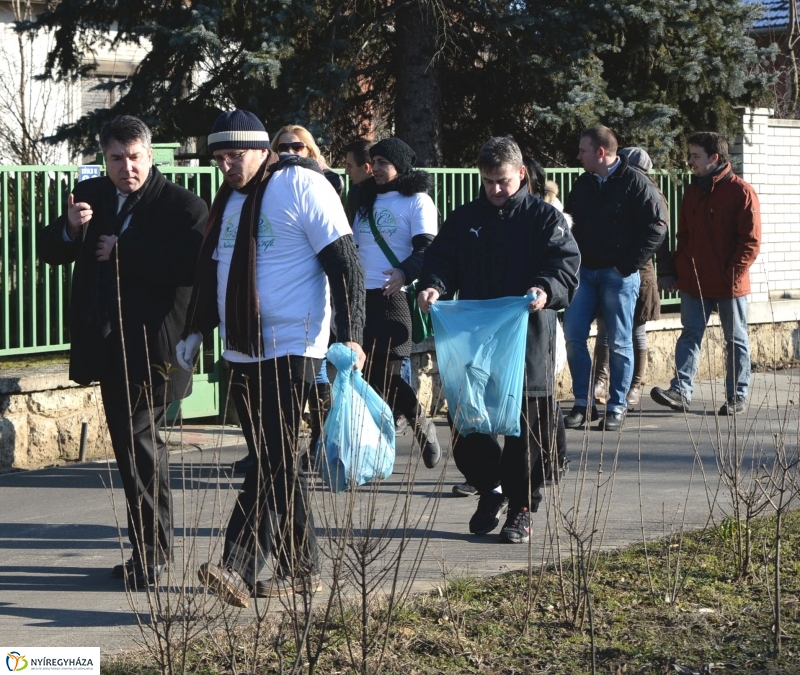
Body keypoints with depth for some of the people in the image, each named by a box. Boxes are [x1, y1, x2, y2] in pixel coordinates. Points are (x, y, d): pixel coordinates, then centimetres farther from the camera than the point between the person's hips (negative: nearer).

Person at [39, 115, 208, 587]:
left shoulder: (183, 206, -10)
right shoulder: (91, 195, 10)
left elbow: (191, 266, -25)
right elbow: (50, 252, 9)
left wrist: (123, 251, -21)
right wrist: (71, 228, -13)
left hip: (152, 347, -8)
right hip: (108, 344, 8)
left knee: (137, 442, -11)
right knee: (140, 444, 15)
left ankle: (152, 552, -4)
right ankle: (154, 549, 25)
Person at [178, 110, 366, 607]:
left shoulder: (302, 187, -10)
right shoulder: (229, 198, 15)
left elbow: (345, 264, -13)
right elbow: (212, 269, 27)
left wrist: (350, 336, -19)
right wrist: (197, 329, 21)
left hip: (292, 348, -8)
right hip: (243, 351, 8)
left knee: (275, 459, -14)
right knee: (279, 461, 10)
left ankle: (239, 569, -23)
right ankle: (302, 567, 16)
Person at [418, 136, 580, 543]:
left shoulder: (544, 218, 2)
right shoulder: (466, 219, 12)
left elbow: (566, 264, -6)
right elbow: (441, 259, 11)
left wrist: (547, 290, -27)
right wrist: (434, 285, -12)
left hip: (527, 339, -3)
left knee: (527, 426, 1)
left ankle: (520, 509, 10)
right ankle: (490, 489, 25)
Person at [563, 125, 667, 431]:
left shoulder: (635, 183, -8)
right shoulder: (583, 184, 12)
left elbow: (656, 228, -11)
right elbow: (571, 222, 23)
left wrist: (628, 265, -13)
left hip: (618, 275, -6)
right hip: (585, 272, 6)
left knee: (619, 342, 0)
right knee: (573, 334, 0)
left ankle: (616, 407, 8)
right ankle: (583, 403, 8)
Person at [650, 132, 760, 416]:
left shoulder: (741, 192, -9)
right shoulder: (693, 192, 12)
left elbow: (751, 241, -12)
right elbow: (683, 237, 17)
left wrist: (733, 274, -18)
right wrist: (674, 272, 8)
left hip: (729, 285, -6)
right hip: (694, 282, 6)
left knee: (736, 340, 5)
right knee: (690, 335, -2)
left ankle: (737, 397, 12)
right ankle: (681, 390, -8)